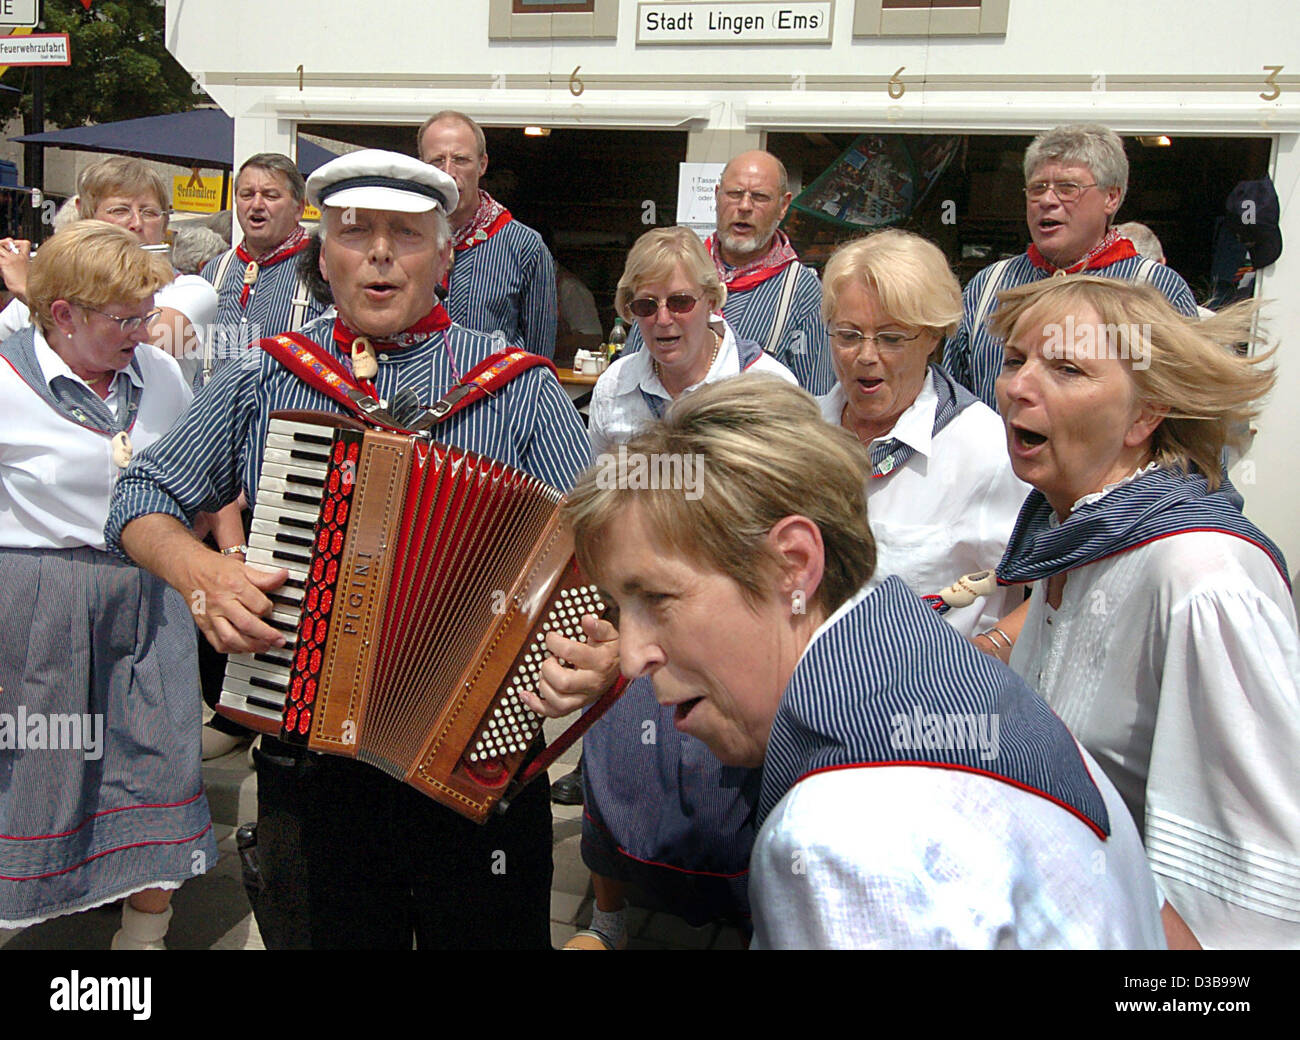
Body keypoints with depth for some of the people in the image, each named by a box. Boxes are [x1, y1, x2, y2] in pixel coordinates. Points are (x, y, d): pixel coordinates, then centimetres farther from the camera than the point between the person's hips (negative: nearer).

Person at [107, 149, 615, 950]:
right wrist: (195, 569, -8)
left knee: (492, 933, 14)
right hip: (308, 773, 2)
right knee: (318, 929, 19)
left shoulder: (524, 391, -2)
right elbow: (143, 498, 13)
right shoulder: (263, 379, 5)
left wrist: (603, 652, -26)